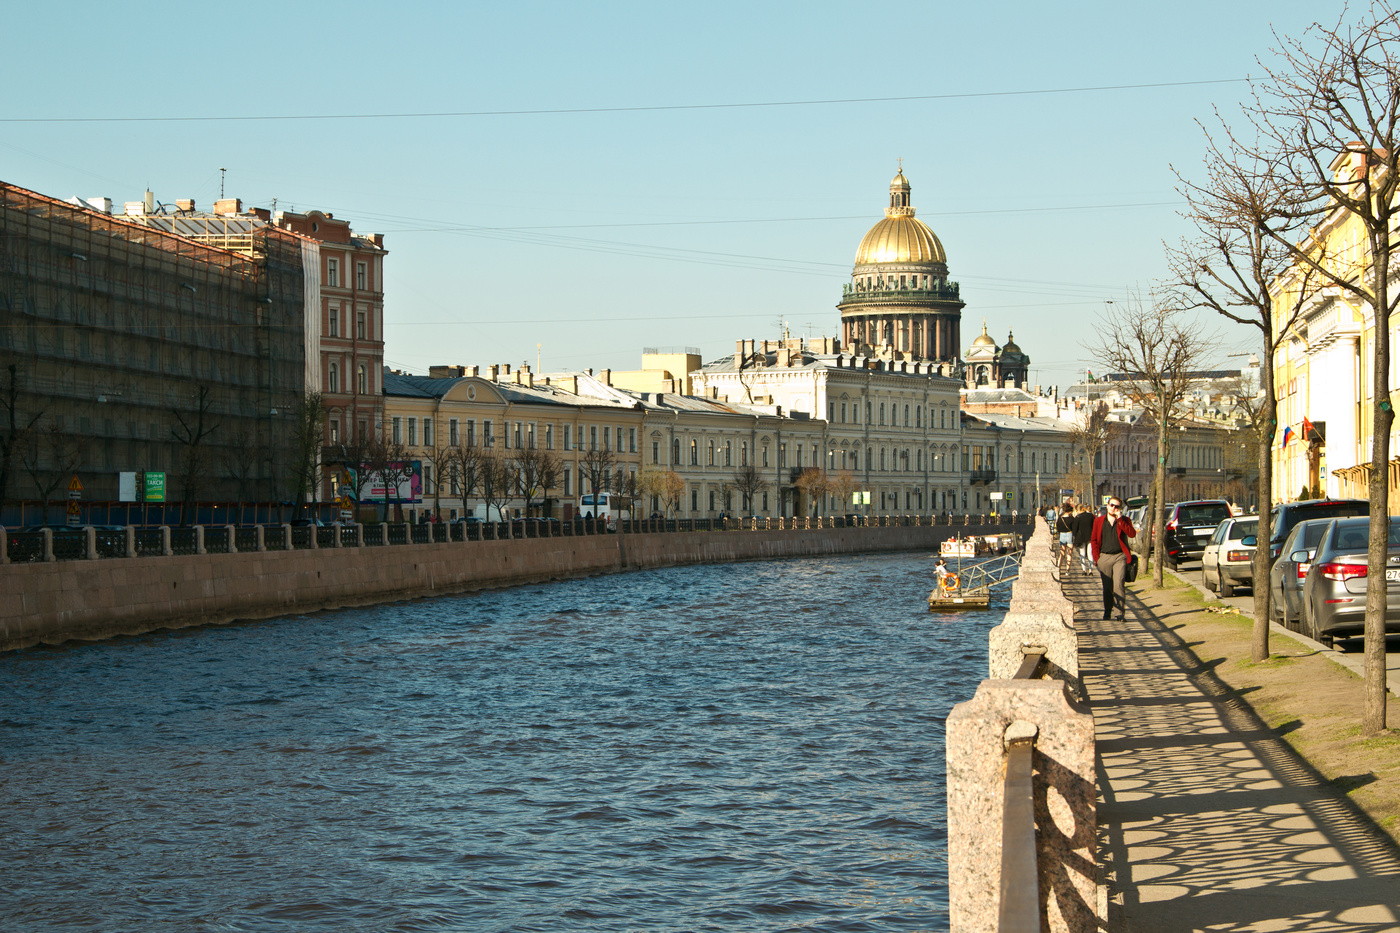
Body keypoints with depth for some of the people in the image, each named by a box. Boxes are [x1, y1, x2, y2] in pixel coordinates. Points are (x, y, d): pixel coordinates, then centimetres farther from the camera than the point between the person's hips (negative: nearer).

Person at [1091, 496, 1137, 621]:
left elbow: (1132, 534, -11)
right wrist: (1096, 558, 1)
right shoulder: (1099, 521, 10)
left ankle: (1118, 613, -13)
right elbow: (1093, 540, 11)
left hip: (1120, 556, -2)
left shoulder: (1124, 520, 7)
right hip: (1104, 557, 2)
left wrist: (1120, 519, -13)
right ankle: (1107, 611, 20)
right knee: (1107, 586, 5)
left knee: (1118, 584, -14)